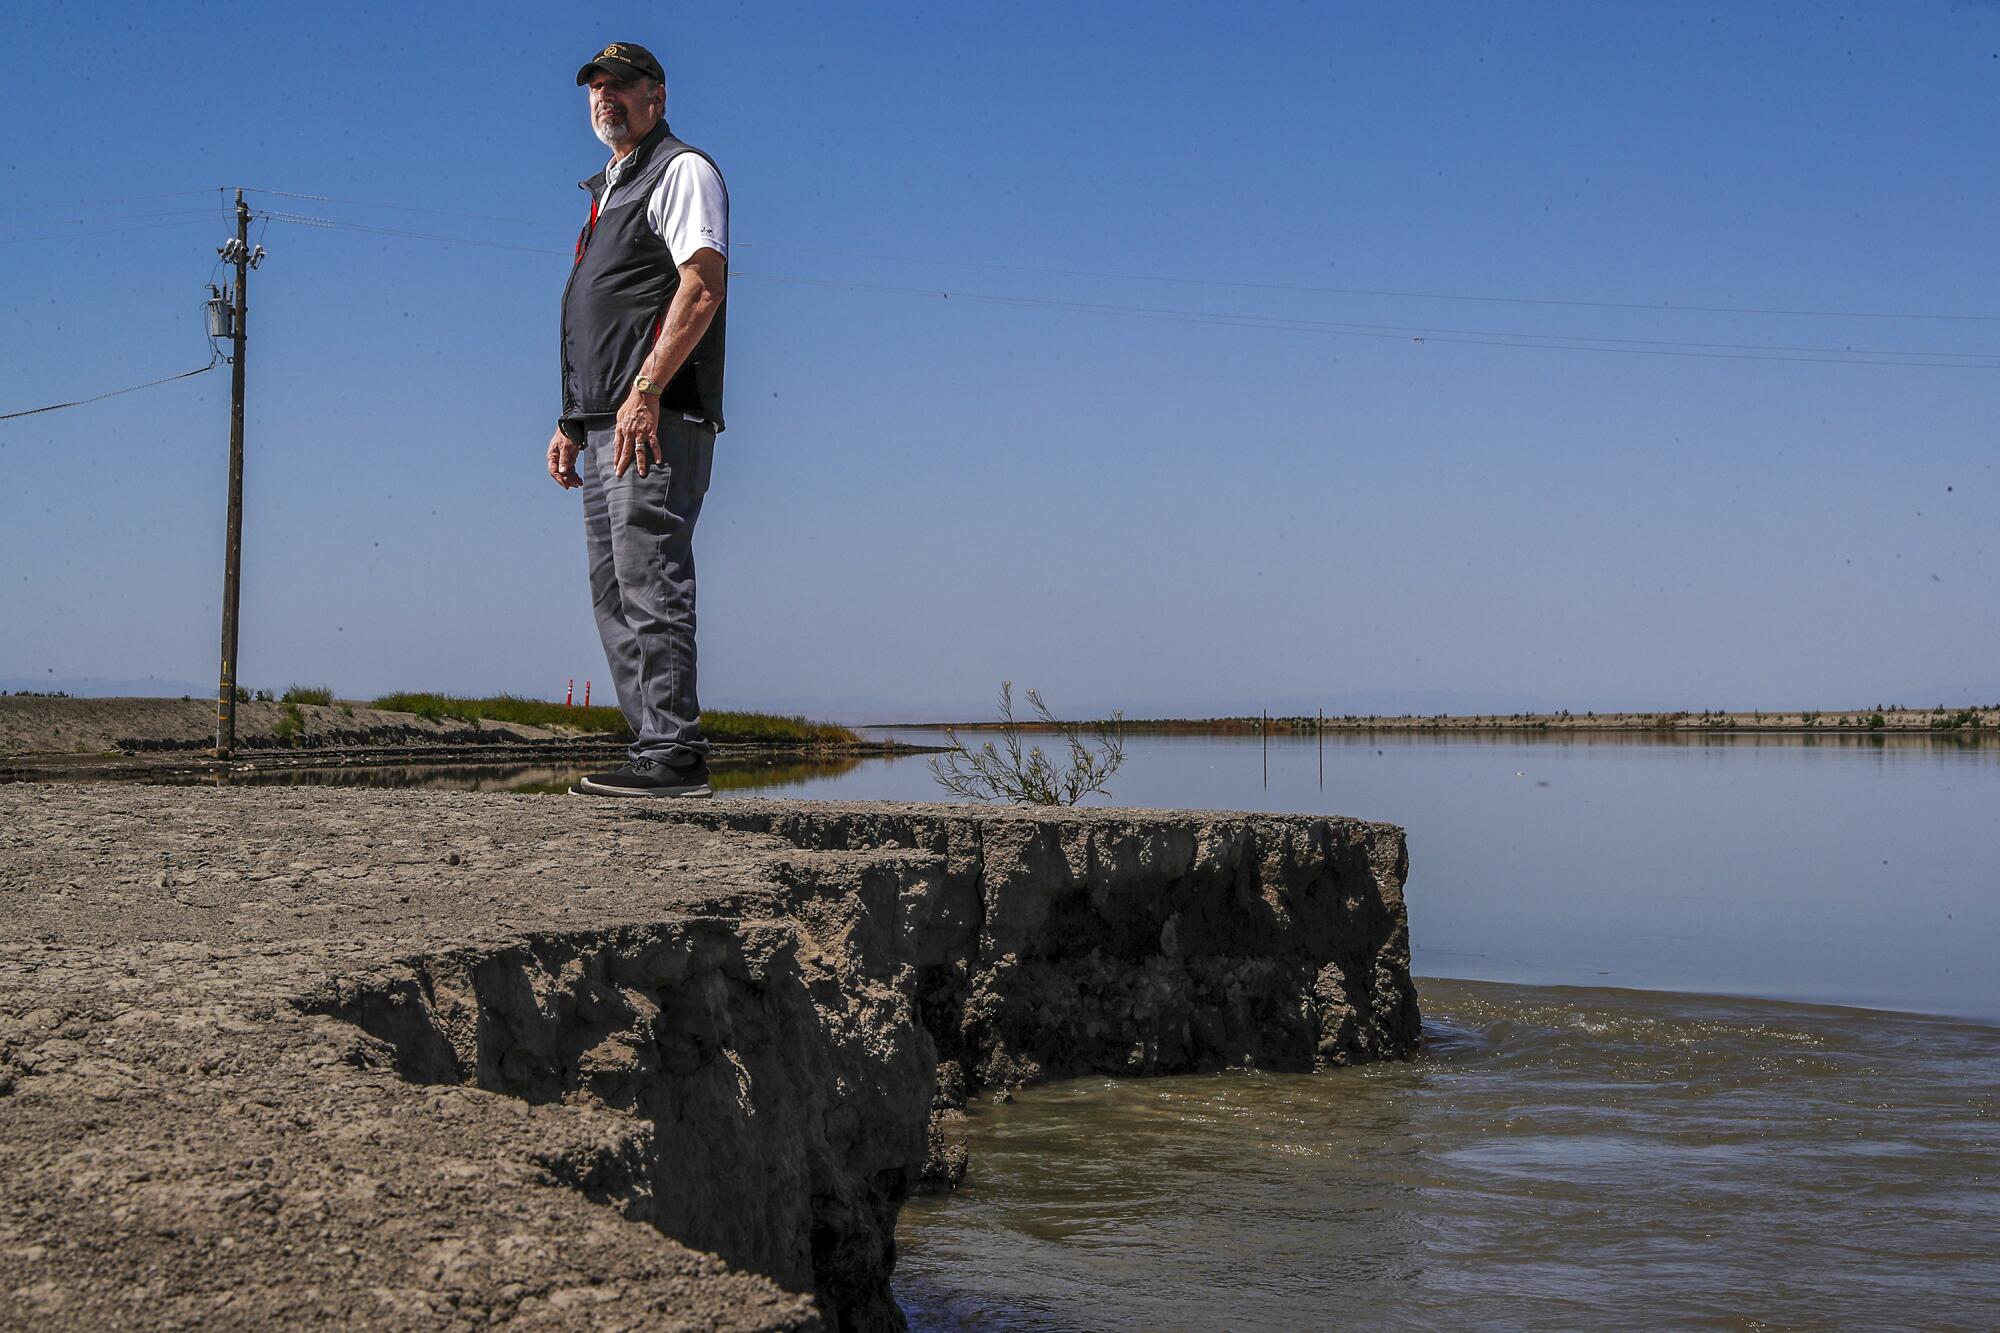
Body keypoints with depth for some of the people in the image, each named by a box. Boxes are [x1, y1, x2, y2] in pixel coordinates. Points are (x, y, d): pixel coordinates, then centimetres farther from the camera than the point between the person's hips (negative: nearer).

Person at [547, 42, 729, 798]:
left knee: (649, 585, -14)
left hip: (657, 420, -10)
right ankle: (654, 751, 9)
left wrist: (645, 391, -23)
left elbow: (703, 285, -15)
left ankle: (672, 756, -16)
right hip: (606, 426, 10)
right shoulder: (609, 191, 26)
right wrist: (571, 421, 20)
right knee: (615, 594, 7)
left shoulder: (681, 171, -2)